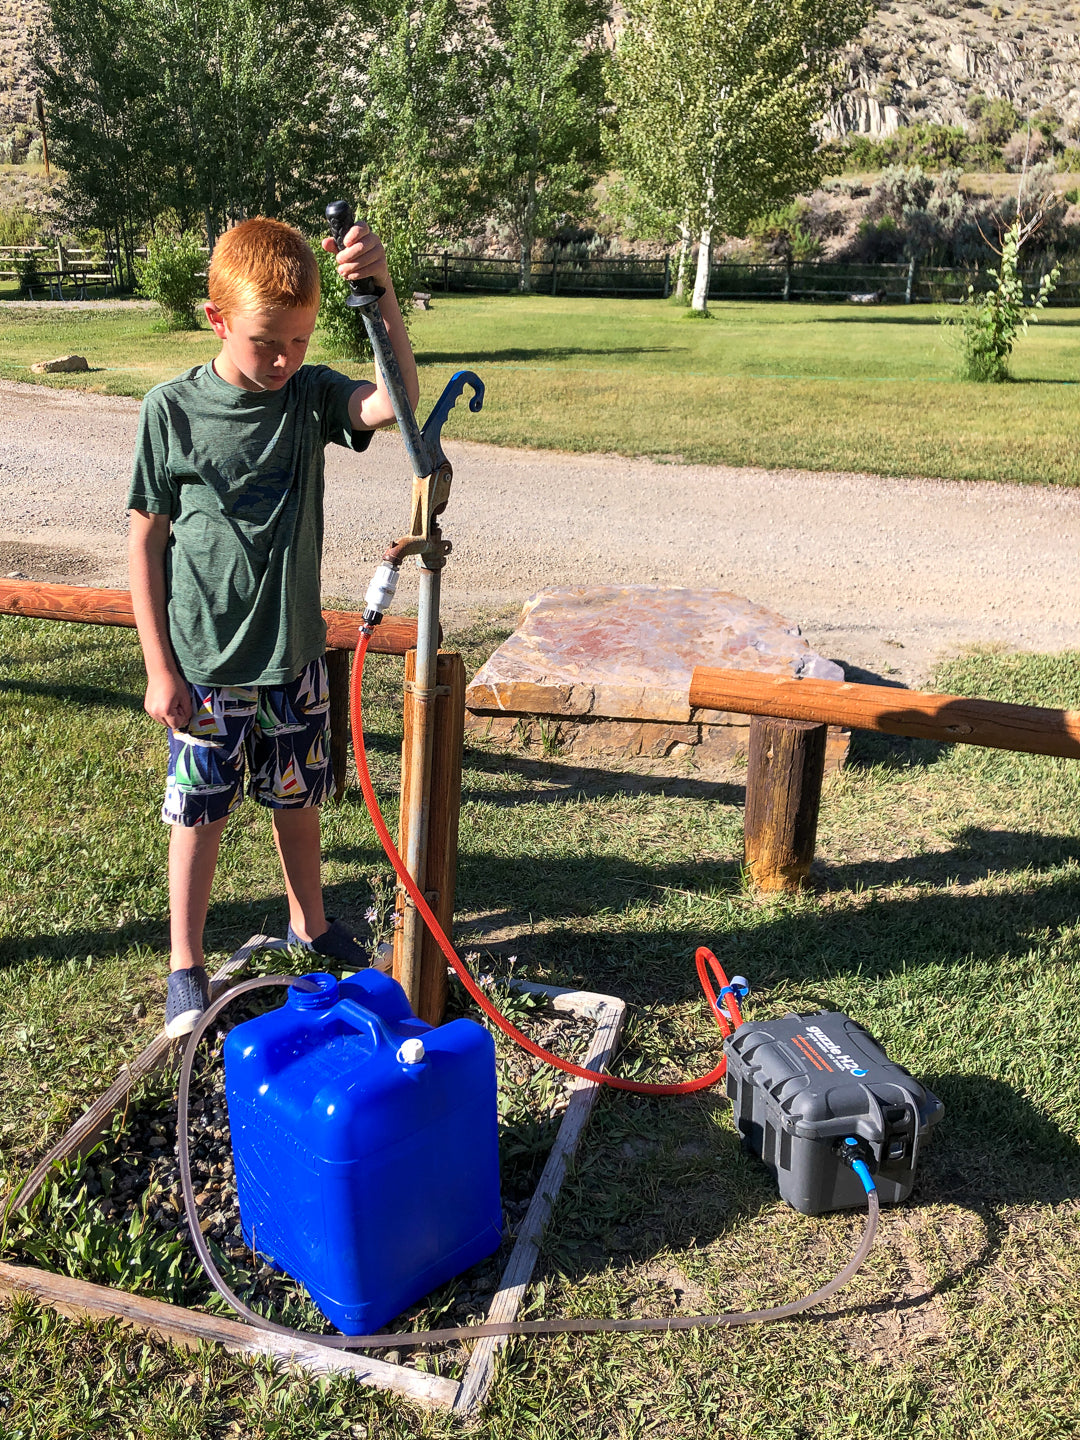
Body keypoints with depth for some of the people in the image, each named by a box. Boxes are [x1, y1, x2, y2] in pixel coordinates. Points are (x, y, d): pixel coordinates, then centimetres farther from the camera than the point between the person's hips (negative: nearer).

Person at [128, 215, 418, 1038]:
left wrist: (381, 294, -38)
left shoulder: (310, 395, -5)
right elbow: (146, 542, -7)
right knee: (201, 811, 10)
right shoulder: (173, 409, -11)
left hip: (294, 653, 3)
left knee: (296, 797, 19)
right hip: (203, 661, -2)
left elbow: (395, 402, -25)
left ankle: (309, 925, 41)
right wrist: (159, 668, -8)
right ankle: (186, 964, 28)